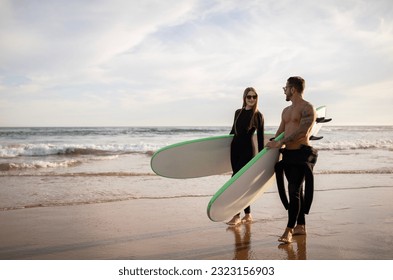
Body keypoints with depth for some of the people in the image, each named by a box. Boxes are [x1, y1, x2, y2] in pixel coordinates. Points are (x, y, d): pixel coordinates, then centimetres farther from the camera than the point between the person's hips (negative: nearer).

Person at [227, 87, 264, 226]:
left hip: (248, 149, -6)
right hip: (235, 148, 6)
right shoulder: (238, 112, 10)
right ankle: (247, 214, 17)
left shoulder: (258, 115, -4)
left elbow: (260, 137, -6)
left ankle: (237, 216, -6)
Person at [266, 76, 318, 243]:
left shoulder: (307, 108, -9)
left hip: (301, 154, -8)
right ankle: (300, 226, 21)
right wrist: (271, 146, 14)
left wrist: (279, 143, -20)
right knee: (296, 190, 12)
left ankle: (289, 230, -9)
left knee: (294, 191, -11)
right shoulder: (286, 111, 18)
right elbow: (280, 132, 22)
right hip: (288, 154, 8)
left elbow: (301, 132, -20)